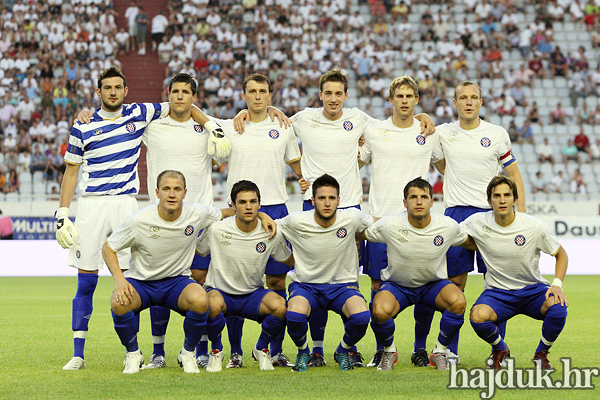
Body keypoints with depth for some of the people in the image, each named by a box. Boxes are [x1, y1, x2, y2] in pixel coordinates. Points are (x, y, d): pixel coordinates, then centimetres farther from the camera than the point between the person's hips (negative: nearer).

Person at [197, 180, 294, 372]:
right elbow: (196, 253, 4)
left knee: (280, 306, -30)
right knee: (213, 304, -38)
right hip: (220, 291, -1)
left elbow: (290, 260, 9)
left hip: (253, 295, 2)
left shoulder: (271, 233, -8)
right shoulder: (216, 229, -13)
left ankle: (261, 349, 2)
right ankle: (216, 351, -6)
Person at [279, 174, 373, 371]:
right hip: (305, 285, -1)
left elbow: (376, 223, 10)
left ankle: (343, 351, 6)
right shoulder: (296, 221, -12)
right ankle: (303, 352, 2)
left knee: (361, 316, -31)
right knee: (295, 315, -35)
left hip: (342, 285, 1)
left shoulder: (352, 218, -10)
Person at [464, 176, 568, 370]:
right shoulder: (477, 223, -8)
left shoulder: (535, 226, -11)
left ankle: (541, 353, -1)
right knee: (478, 316, -33)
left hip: (532, 289, 0)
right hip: (497, 292, 0)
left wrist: (557, 285, -13)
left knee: (558, 308, -33)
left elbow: (561, 255, 2)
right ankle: (500, 350, 3)